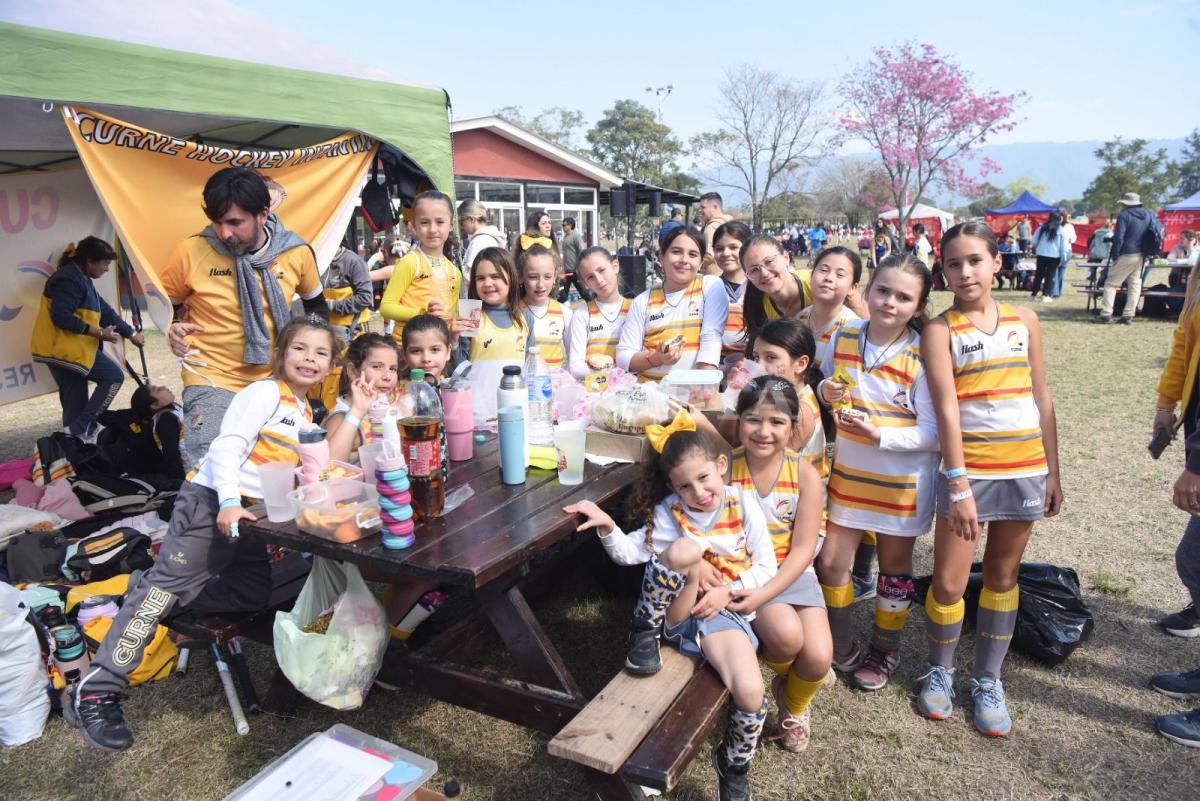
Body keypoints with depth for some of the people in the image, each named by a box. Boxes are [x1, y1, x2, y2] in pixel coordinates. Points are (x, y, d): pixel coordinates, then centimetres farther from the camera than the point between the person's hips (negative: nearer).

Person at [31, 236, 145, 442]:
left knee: (76, 405, 10)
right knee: (114, 376, -5)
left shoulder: (80, 279, 18)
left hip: (64, 349, 10)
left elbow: (104, 310, 24)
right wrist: (99, 333, -20)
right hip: (63, 348, -10)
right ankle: (79, 430, -6)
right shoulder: (69, 279, -15)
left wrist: (131, 334, 25)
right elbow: (61, 317, -24)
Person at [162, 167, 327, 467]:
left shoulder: (297, 252, -4)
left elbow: (316, 305, 15)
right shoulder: (191, 252, -9)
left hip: (275, 380, 2)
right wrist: (172, 330, -12)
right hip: (212, 382, -2)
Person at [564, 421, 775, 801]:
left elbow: (766, 567, -1)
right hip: (675, 610, -1)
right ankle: (645, 634, -10)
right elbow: (629, 552, -8)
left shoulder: (744, 506, -6)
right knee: (685, 548, -34)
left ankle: (734, 765, 12)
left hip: (721, 612, 1)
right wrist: (606, 526, -26)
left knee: (751, 693, -24)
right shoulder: (669, 512, -5)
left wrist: (728, 591, -14)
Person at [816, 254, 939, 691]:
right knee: (831, 562, 6)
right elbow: (828, 383, 12)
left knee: (894, 567, 14)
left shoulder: (922, 357, -16)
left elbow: (931, 432, -16)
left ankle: (884, 652, 37)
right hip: (849, 471, 4)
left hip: (903, 479, -3)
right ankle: (841, 649, 30)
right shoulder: (845, 335, -4)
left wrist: (881, 434, -30)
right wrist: (826, 392, -11)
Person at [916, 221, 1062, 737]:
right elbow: (946, 409, -13)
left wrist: (1053, 472, 8)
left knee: (1002, 577, 13)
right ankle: (939, 671, 25)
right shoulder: (940, 329, -5)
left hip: (1025, 468, 4)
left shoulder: (1024, 320, 6)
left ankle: (988, 681, 29)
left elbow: (1041, 398, 9)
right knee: (948, 582, 0)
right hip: (968, 468, -3)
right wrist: (958, 485, -18)